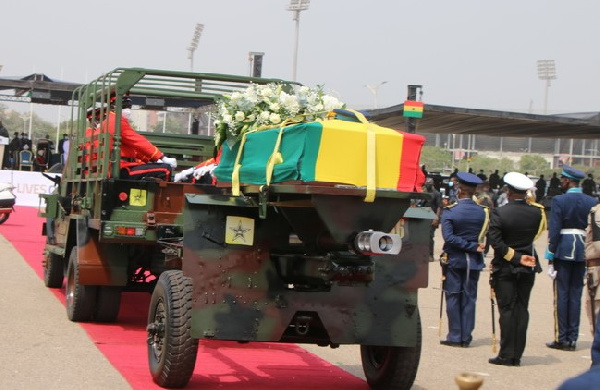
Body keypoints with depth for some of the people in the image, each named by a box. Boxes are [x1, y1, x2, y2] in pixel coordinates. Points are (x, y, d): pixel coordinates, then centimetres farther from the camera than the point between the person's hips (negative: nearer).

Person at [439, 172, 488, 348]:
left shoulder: (450, 211, -11)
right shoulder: (483, 212, -1)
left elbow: (448, 237, -18)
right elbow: (485, 236, 2)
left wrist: (472, 246, -14)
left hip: (454, 260, -3)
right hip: (474, 261, 3)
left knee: (453, 297, 5)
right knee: (469, 298, 8)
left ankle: (455, 336, 5)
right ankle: (466, 337, 10)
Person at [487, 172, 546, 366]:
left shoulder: (499, 213, -14)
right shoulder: (536, 212, -4)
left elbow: (495, 240, -18)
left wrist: (515, 256, -13)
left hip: (504, 268, -3)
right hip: (528, 269, 3)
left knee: (507, 310, 1)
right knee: (522, 309, 8)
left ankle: (506, 355, 1)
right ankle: (517, 355, 10)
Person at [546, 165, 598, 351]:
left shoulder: (559, 201, -9)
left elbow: (554, 231, -11)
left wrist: (550, 257, -6)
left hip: (563, 251, -4)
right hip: (583, 252, 4)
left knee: (561, 294, 2)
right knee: (576, 295, 9)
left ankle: (561, 338, 3)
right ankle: (572, 339, 11)